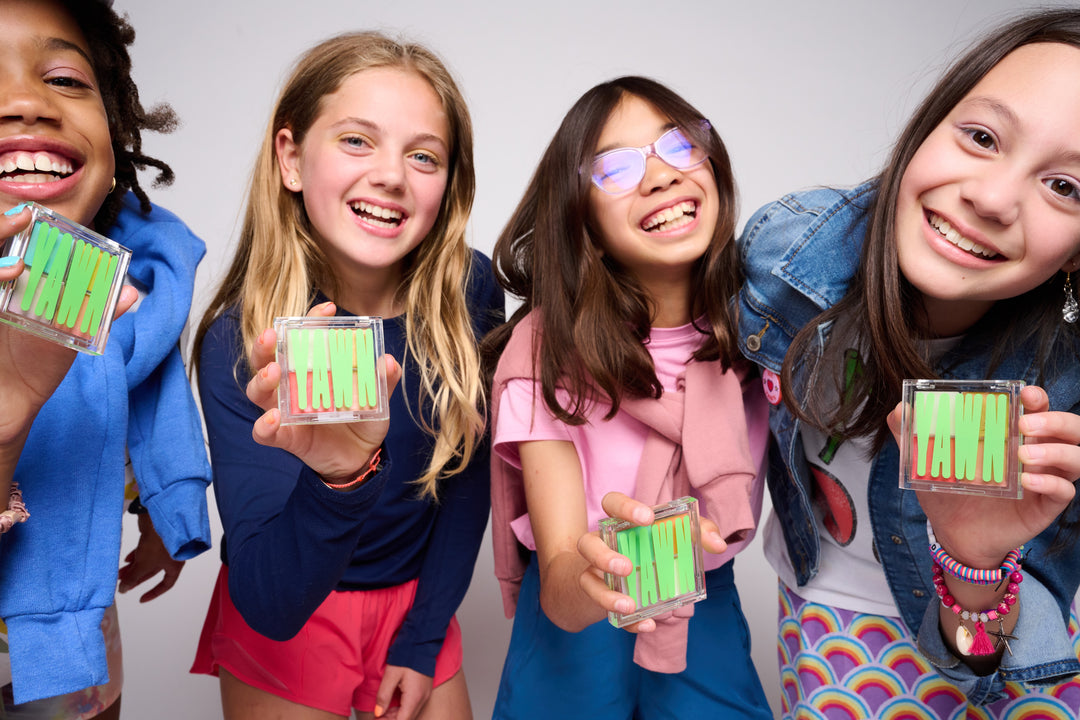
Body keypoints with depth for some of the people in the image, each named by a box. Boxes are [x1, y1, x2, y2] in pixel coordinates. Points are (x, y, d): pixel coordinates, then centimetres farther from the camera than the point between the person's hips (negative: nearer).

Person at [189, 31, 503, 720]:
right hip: (282, 622, -2)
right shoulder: (241, 340, -24)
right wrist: (339, 477, -48)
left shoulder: (472, 292, -16)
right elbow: (269, 605, -30)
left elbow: (468, 479, -4)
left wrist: (421, 642, -2)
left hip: (415, 603, 3)